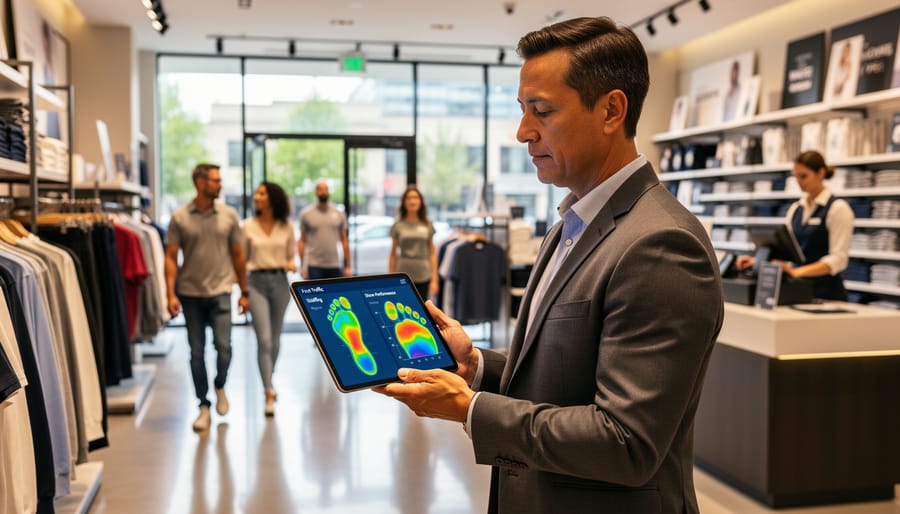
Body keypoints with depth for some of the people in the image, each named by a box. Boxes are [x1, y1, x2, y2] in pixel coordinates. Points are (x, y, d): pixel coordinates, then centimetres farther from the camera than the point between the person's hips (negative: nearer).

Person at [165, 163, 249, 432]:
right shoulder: (180, 218, -1)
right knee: (196, 352, 6)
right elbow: (171, 257, -1)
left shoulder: (229, 215, 3)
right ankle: (204, 406, 20)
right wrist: (171, 294, -10)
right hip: (190, 293, 0)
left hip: (220, 291, 0)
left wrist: (244, 291, 7)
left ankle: (220, 386, 21)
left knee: (223, 345, -10)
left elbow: (238, 254, 7)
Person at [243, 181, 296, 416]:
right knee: (264, 339, -10)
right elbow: (241, 258, 4)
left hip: (280, 282, 2)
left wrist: (290, 264, -12)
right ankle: (269, 393, -6)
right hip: (257, 282, -2)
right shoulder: (248, 226, -1)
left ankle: (268, 381, 36)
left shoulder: (286, 227, 2)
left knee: (275, 338, 13)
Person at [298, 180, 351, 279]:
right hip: (314, 266, -2)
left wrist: (348, 266, 4)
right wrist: (302, 266, -3)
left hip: (334, 266, 2)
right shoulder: (306, 214, 2)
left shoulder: (339, 214, 7)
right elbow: (302, 241, 3)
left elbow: (344, 240, 9)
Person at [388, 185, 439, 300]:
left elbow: (432, 253, 6)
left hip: (423, 277, 1)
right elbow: (393, 254, 5)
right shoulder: (398, 225, 3)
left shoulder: (427, 225, 6)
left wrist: (434, 279, 1)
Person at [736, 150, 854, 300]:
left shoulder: (838, 208, -9)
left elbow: (838, 259, -17)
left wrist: (797, 271, -28)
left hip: (826, 293, -5)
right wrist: (758, 261, -9)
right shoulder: (794, 208, 10)